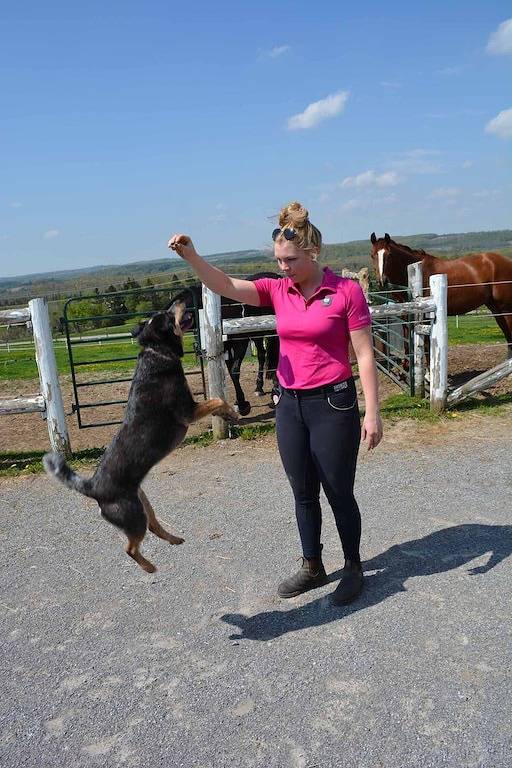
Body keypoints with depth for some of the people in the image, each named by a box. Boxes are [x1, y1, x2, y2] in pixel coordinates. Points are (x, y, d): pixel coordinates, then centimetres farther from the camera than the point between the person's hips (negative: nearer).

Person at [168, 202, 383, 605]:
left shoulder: (346, 291, -10)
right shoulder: (278, 290, 3)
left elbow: (365, 355, -10)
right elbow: (226, 286, -9)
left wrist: (372, 413, -12)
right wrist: (191, 256, -26)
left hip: (333, 404, -5)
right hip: (289, 405, 5)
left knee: (339, 494, 8)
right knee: (304, 494, 17)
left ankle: (354, 569, 31)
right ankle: (312, 567, 36)